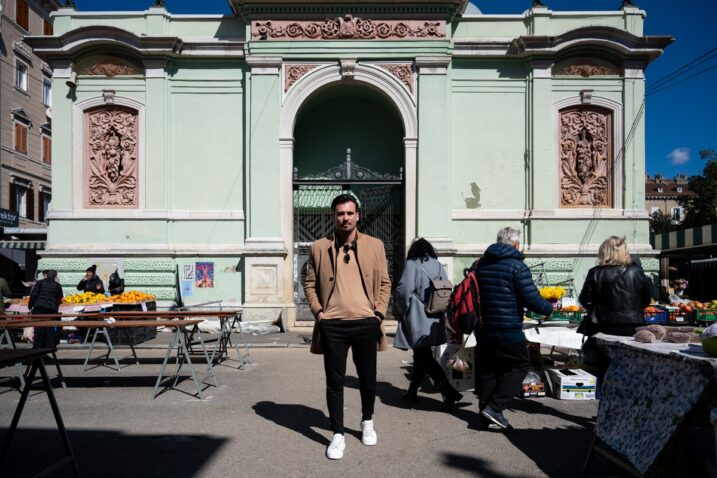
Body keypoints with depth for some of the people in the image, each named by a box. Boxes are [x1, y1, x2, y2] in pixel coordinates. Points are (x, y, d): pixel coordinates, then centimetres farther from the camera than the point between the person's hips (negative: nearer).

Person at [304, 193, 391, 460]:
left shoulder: (374, 245, 4)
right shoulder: (319, 247, 3)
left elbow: (384, 282, 8)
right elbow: (310, 283, 9)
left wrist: (379, 312, -1)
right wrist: (318, 312, -2)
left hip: (366, 323, 1)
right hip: (332, 325, -1)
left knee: (367, 378, 13)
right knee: (335, 381, 5)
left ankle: (367, 423, 37)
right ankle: (338, 435, 19)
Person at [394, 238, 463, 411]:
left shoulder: (412, 264, -8)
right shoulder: (437, 265, 9)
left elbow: (404, 289, -17)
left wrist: (402, 311, -2)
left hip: (417, 319, -7)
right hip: (434, 320, 7)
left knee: (423, 357, -3)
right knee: (421, 355, 17)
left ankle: (449, 392, -14)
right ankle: (412, 392, 27)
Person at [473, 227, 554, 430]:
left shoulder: (480, 264, 10)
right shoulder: (517, 266, -12)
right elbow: (532, 299, -13)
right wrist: (549, 308, 5)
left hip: (483, 328, 7)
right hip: (508, 330, -7)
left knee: (487, 368, 15)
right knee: (519, 366, 5)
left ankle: (485, 409, 22)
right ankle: (494, 407, -3)